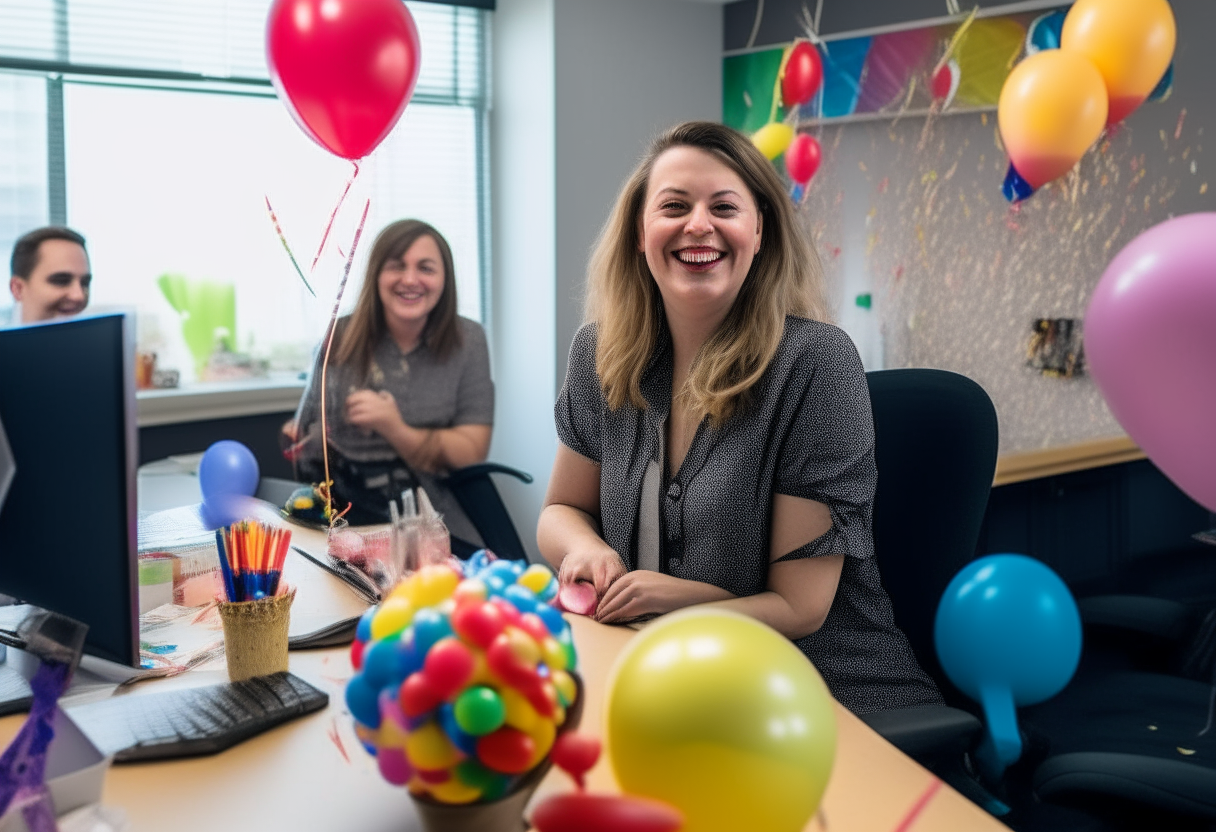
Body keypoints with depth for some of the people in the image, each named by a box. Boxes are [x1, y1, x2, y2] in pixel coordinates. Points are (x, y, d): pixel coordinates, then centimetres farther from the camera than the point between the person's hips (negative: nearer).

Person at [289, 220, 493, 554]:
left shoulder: (467, 341, 3)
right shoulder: (341, 338, 4)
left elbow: (471, 452, -3)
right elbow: (310, 427, 15)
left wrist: (396, 429, -15)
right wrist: (297, 435, -8)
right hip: (343, 518, 1)